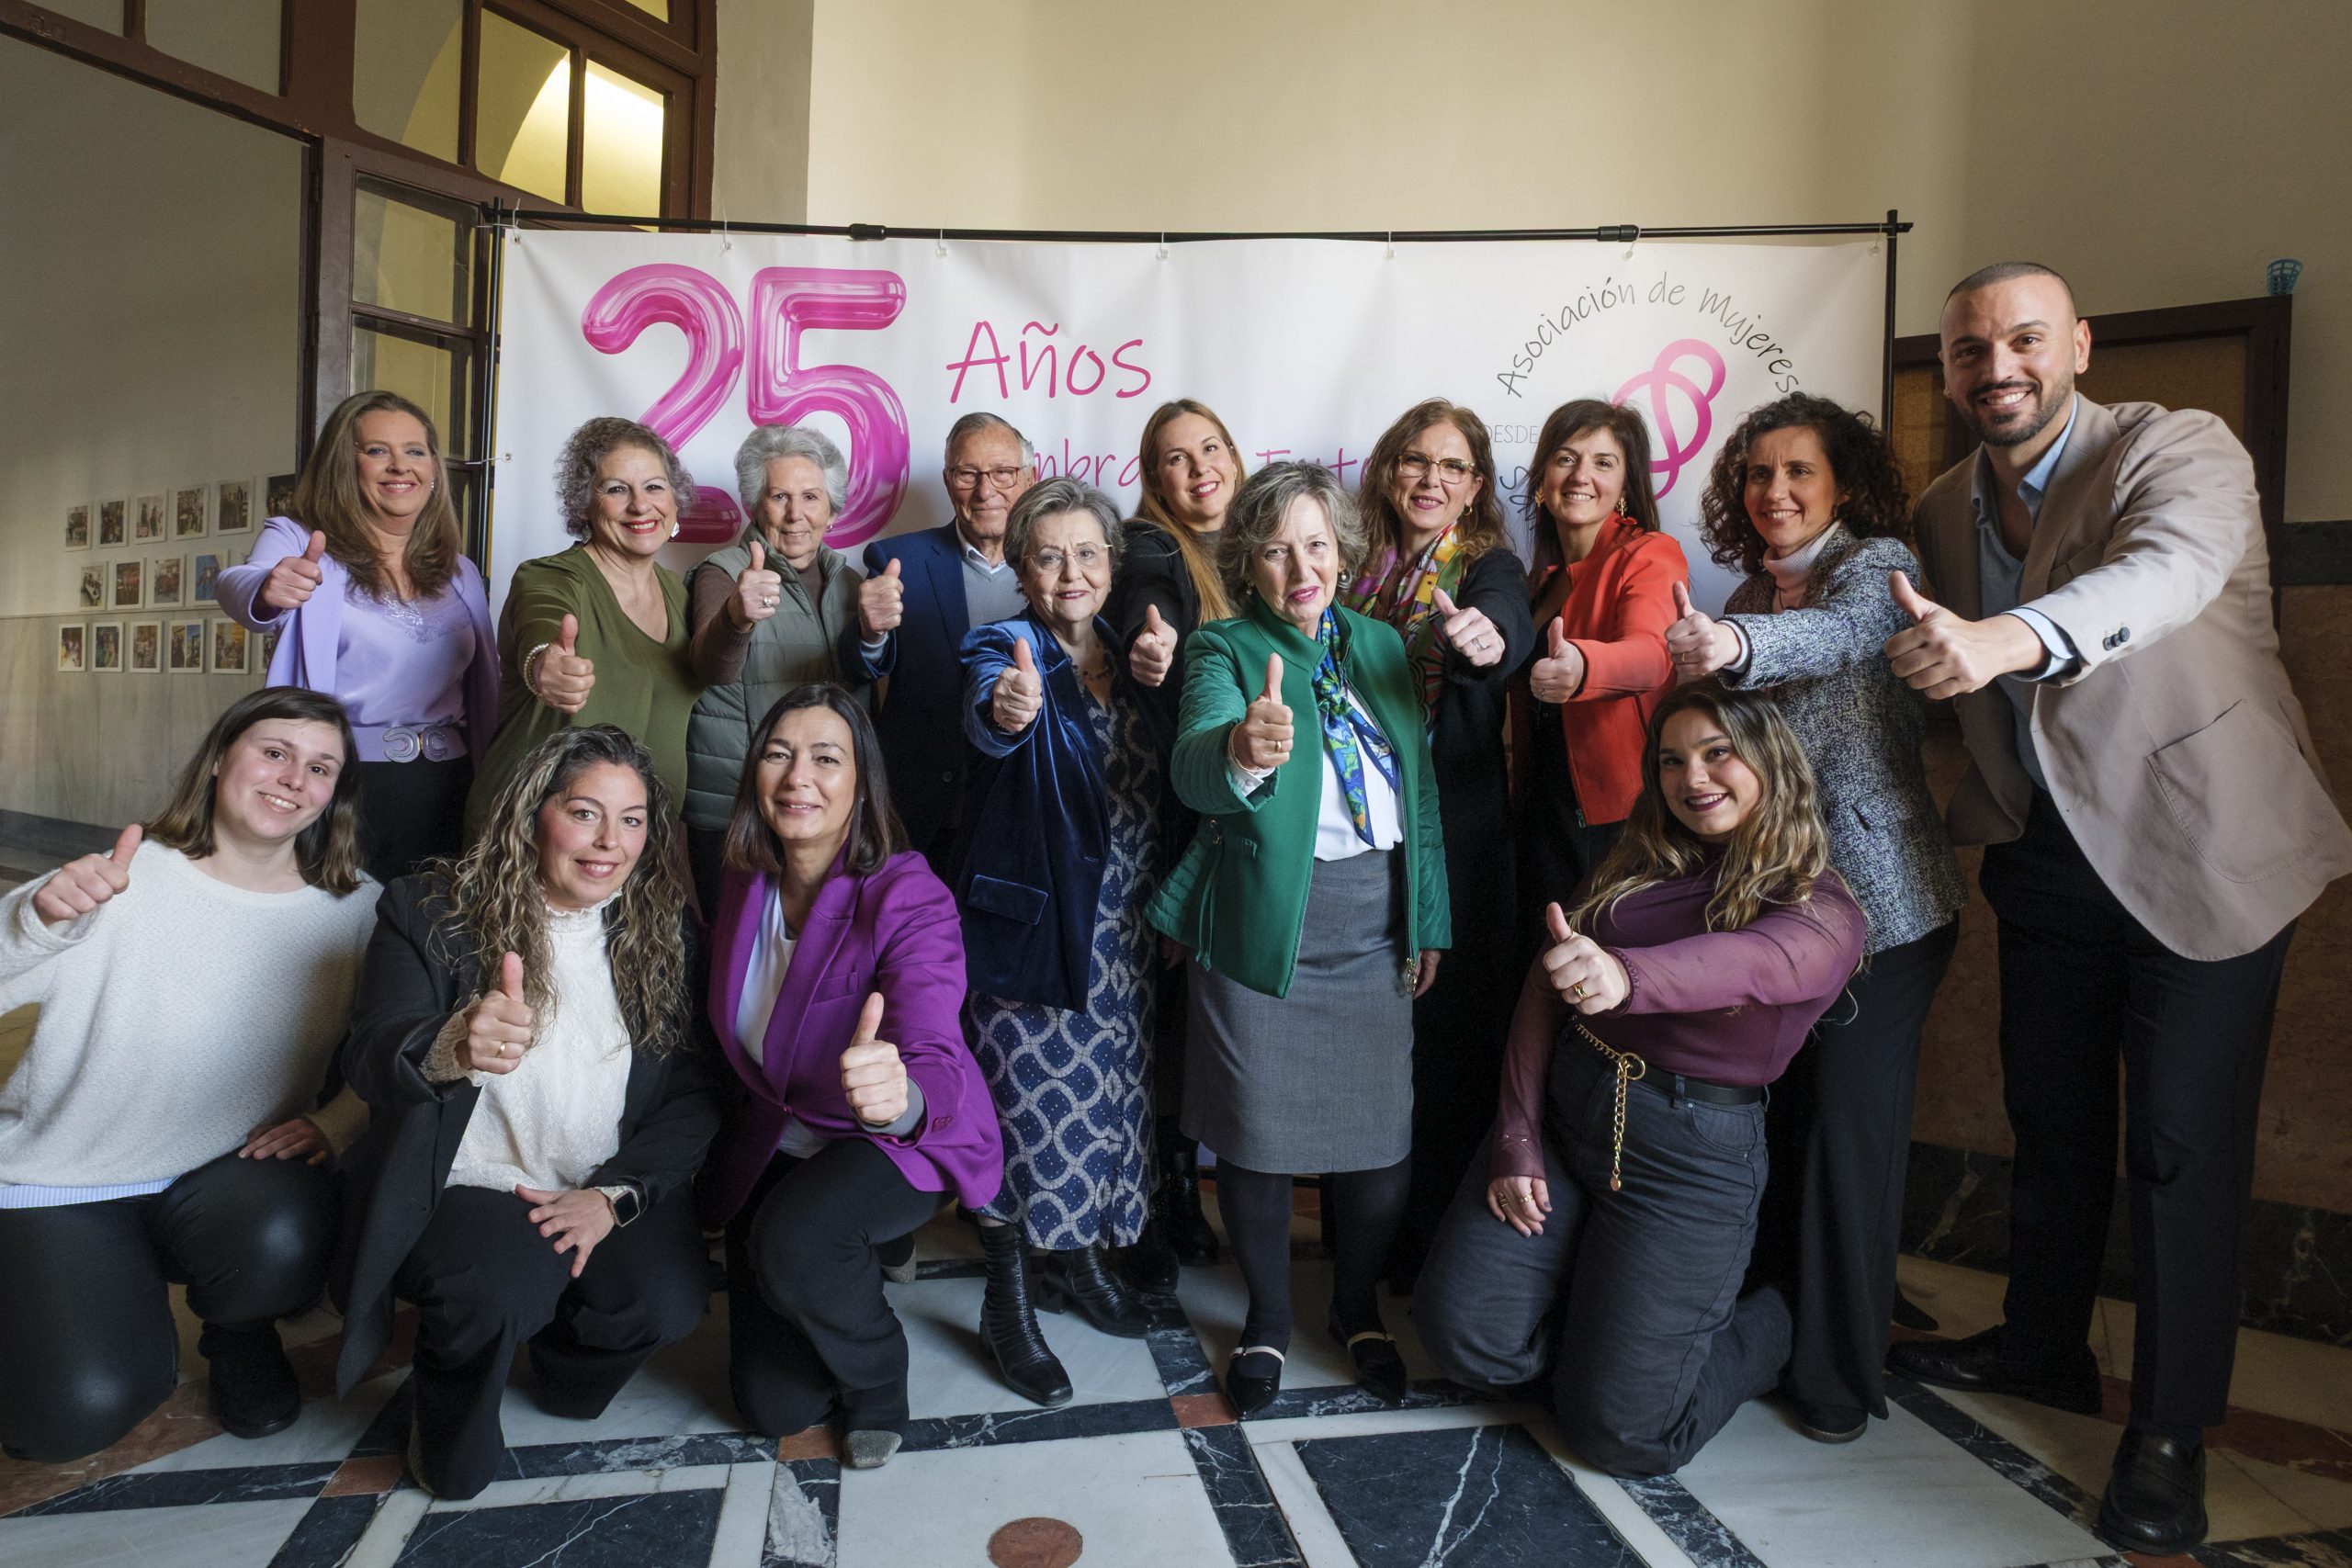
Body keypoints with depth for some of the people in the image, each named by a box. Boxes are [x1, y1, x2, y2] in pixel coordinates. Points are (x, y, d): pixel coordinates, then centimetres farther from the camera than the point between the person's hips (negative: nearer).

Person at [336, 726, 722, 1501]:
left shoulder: (665, 929, 3)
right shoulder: (430, 911, -3)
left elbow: (696, 1089, -1)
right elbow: (369, 1058, -16)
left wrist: (615, 1194, -16)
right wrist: (449, 1050, -41)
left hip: (613, 1196, 3)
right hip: (469, 1186, -2)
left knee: (668, 1300, -25)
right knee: (499, 1289, -32)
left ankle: (561, 1359, 13)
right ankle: (448, 1420, 5)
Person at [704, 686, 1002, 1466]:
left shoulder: (908, 898, -27)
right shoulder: (744, 884, -8)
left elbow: (937, 1064, -41)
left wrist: (900, 1097, -63)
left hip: (902, 1142, -5)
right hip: (775, 1142, 5)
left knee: (792, 1246, -36)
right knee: (772, 1403, 2)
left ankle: (876, 1374, -2)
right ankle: (856, 1265, 34)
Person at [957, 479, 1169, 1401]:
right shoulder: (1006, 649, -9)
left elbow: (1167, 779, 11)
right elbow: (985, 719, -36)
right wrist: (1004, 709, -55)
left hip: (1122, 928, 6)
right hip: (1031, 916, -5)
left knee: (1109, 1090, 16)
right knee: (1034, 1101, -1)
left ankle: (1081, 1258, 37)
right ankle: (1008, 1302, 18)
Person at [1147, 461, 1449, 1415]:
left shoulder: (1380, 644, 10)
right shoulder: (1223, 650, -5)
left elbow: (1421, 790, 14)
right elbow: (1194, 764, -26)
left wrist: (1430, 919, 10)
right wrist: (1241, 753, -49)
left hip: (1377, 924, 4)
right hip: (1266, 925, -3)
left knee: (1382, 1131, 8)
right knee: (1257, 1132, 7)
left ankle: (1358, 1307, 35)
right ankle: (1267, 1318, 32)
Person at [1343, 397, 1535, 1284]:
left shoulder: (1490, 568, -2)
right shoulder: (1360, 570, 11)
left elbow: (1507, 622, -26)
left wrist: (1489, 638, -49)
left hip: (1452, 839, -4)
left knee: (1446, 1035, 2)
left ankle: (1435, 1244, 21)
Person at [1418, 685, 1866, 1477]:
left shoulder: (1823, 911, -6)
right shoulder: (1639, 864, 6)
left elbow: (1748, 962, -31)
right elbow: (1544, 988, 1)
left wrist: (1624, 975, -52)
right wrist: (1516, 1136, -9)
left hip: (1692, 1152, -4)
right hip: (1564, 1104, 4)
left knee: (1619, 1430, -1)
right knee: (1465, 1340, -3)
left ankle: (1767, 1323, 28)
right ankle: (1598, 1296, 29)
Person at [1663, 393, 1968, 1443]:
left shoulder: (1878, 564, -7)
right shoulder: (1749, 597, 12)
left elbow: (1840, 634, -31)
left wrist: (1737, 646, -50)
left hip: (1878, 901, -5)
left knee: (1851, 1125, -1)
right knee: (1774, 1113, 10)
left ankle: (1842, 1372, 16)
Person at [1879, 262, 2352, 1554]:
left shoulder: (2182, 451, -14)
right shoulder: (1944, 508, 5)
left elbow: (2167, 571, -36)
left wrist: (2011, 637, -54)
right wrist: (1972, 806, -1)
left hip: (2198, 852, -5)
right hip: (2047, 858, 6)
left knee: (2183, 1146, 1)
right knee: (2052, 1118, 18)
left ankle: (2170, 1429, 19)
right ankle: (2043, 1349, 37)